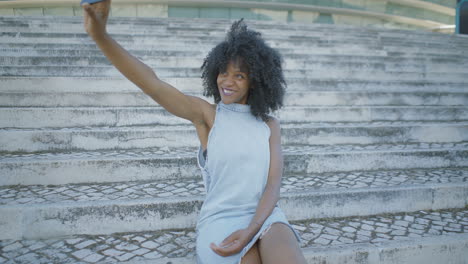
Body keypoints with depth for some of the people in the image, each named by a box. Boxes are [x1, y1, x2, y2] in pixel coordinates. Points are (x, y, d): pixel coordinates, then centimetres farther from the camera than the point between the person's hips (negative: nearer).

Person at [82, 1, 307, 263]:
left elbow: (273, 185, -1)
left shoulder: (270, 125, 6)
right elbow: (152, 84, -15)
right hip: (221, 219, -1)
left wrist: (250, 232, -20)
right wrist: (100, 34, -28)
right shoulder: (206, 113, 0)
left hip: (264, 216, 2)